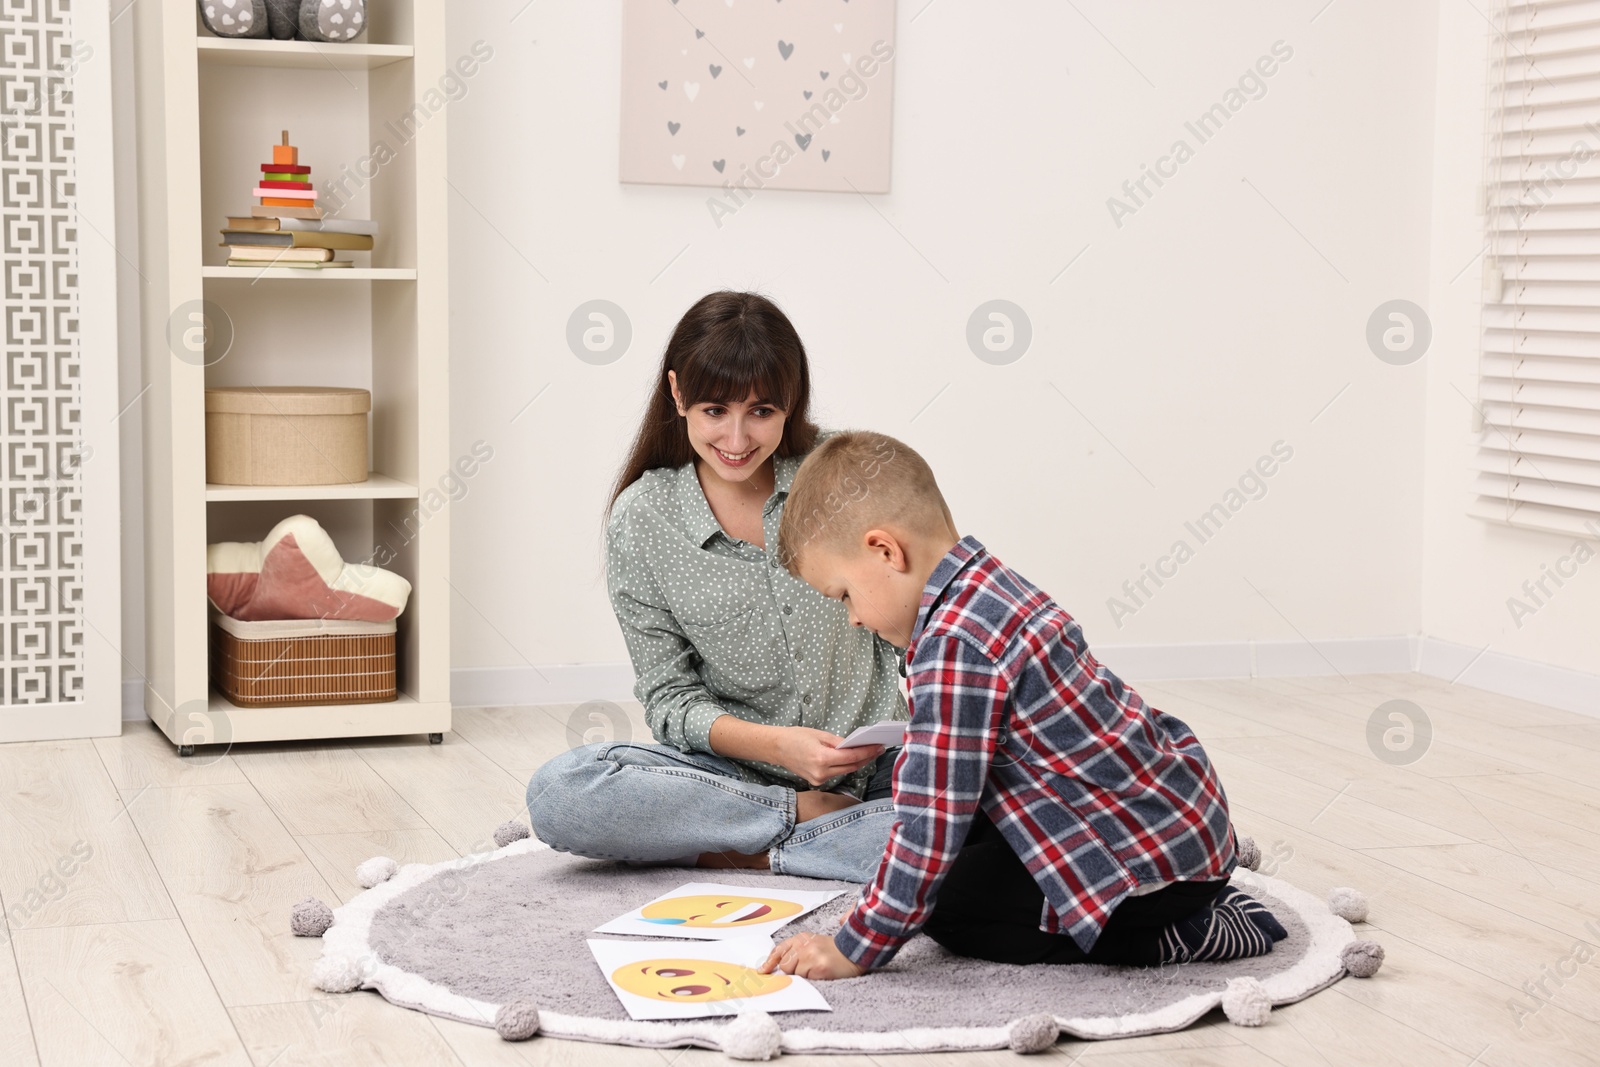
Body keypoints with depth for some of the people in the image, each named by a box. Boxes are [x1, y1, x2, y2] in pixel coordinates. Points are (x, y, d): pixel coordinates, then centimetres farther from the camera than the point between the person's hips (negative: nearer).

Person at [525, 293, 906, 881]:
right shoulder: (640, 522, -6)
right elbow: (670, 699, -3)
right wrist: (773, 743, -20)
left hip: (877, 765, 0)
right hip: (737, 772, 0)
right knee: (558, 791, -27)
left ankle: (748, 853, -20)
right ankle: (807, 815, -16)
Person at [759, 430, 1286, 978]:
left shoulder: (954, 645, -25)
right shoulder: (992, 585, 6)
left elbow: (931, 824, -23)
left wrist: (856, 948, -13)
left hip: (1159, 862, -10)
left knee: (949, 906, -4)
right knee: (973, 855, 21)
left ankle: (1185, 934, -5)